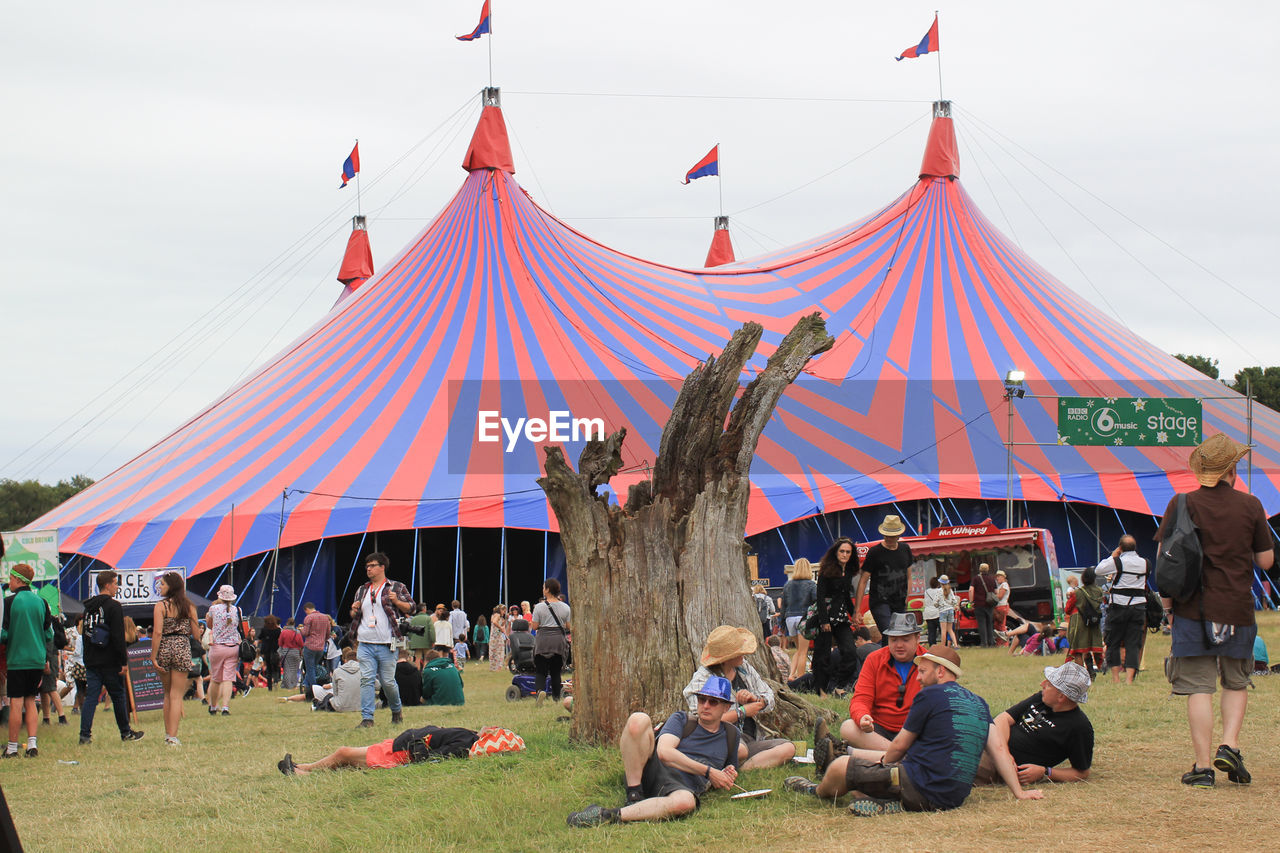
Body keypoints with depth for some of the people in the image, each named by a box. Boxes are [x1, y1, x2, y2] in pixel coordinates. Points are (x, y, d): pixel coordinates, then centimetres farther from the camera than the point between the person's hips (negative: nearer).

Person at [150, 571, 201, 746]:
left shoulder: (161, 606, -5)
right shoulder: (189, 607, 3)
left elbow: (158, 633, -12)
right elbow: (196, 633, 3)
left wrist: (153, 657, -9)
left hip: (164, 648, -1)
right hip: (183, 649, 1)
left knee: (168, 694, 15)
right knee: (177, 695, 1)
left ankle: (168, 733, 17)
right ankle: (173, 736, -8)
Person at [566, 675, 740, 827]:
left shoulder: (731, 735, 24)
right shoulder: (681, 719, 16)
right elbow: (664, 752, -3)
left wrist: (728, 778, 10)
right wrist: (708, 771, -7)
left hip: (683, 786, 0)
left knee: (686, 801, -43)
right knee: (638, 720, -26)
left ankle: (610, 816, -40)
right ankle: (634, 798, -25)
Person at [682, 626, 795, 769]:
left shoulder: (744, 668, 16)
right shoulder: (703, 678, -5)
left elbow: (771, 700, 22)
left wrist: (756, 699, -3)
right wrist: (742, 712, -9)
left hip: (750, 740, 7)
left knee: (788, 748, -20)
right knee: (741, 749, -42)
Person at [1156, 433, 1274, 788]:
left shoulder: (1181, 505, -3)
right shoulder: (1250, 506, -1)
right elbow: (1266, 560, 3)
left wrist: (1167, 604, 7)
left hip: (1193, 609, -1)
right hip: (1237, 610, 1)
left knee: (1199, 688, 2)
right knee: (1236, 684, 19)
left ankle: (1203, 766, -1)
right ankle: (1230, 746, 0)